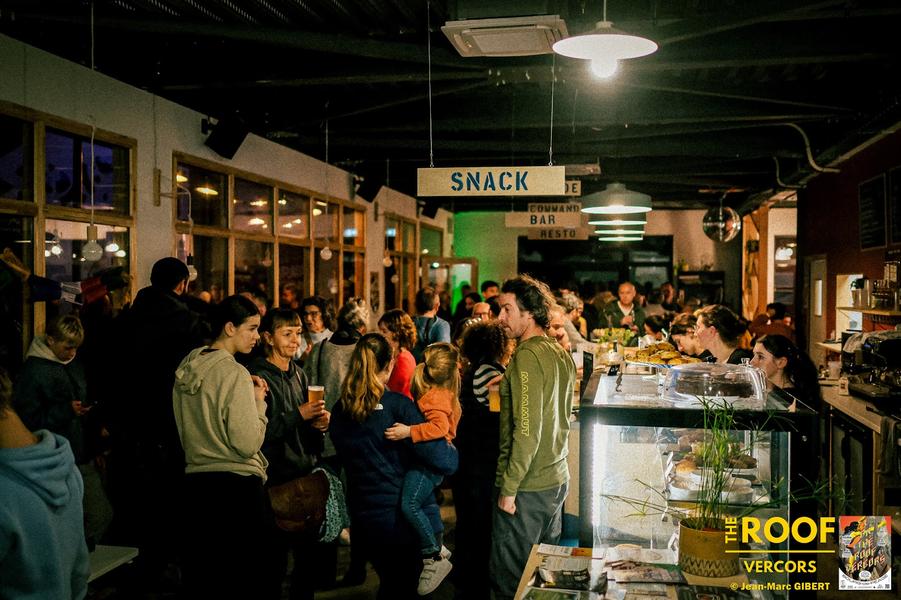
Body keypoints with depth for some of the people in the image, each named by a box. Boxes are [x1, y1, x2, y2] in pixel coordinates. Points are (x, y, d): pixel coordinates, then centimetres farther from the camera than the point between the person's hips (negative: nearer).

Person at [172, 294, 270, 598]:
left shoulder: (186, 368, 7)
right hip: (237, 485, -7)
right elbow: (248, 444, -19)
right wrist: (258, 402, -5)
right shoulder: (235, 374, -16)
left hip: (195, 482, 8)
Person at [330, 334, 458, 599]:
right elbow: (444, 462, -20)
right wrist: (452, 450, 1)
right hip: (409, 518, -5)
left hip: (364, 520, 5)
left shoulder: (340, 410, -1)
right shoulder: (397, 405, -17)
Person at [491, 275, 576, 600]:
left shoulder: (527, 356, -19)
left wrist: (509, 487, -17)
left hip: (528, 487, -9)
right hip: (557, 479, 9)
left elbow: (527, 430, -23)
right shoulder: (561, 354, 8)